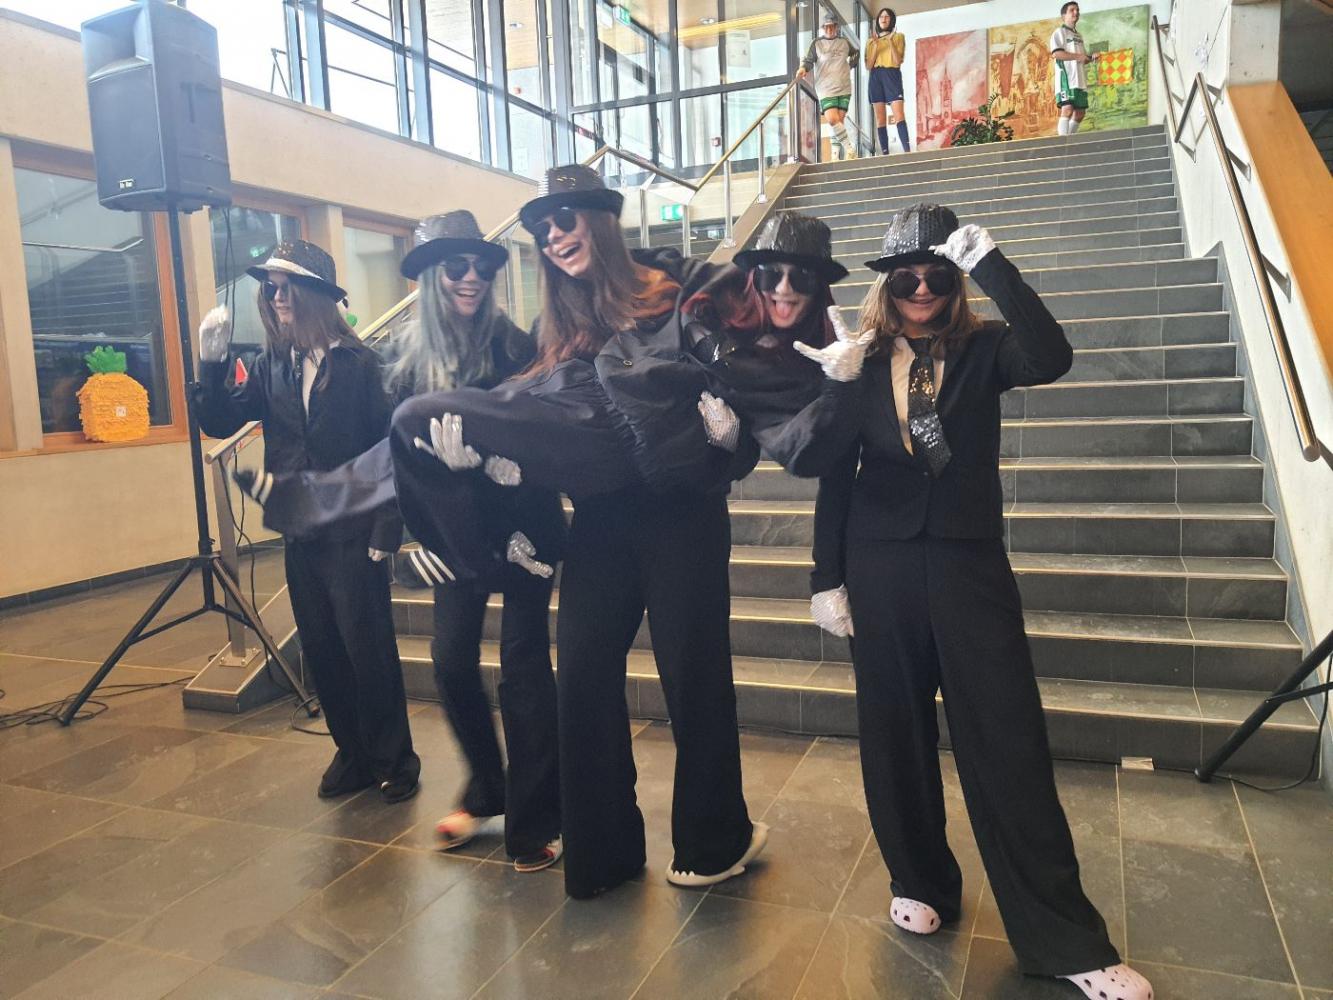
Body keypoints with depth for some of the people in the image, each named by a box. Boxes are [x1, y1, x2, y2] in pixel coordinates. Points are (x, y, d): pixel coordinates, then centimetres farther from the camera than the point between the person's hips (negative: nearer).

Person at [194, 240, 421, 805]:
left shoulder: (358, 364, -8)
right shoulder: (271, 368, 6)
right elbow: (219, 422, 3)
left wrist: (386, 531, -12)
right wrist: (212, 362, -11)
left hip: (352, 533, -5)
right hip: (300, 535, 5)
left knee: (369, 649, 1)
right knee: (321, 652, 12)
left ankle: (394, 759, 18)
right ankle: (352, 753, 28)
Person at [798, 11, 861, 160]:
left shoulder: (844, 42, 11)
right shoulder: (816, 43, 2)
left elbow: (856, 54, 27)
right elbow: (809, 60, -6)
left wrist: (850, 66, 13)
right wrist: (803, 68, -26)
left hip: (844, 87, 2)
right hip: (826, 88, -2)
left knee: (840, 121, -2)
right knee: (832, 120, -17)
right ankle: (849, 146, -4)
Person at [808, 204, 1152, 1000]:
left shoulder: (982, 349, 2)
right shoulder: (864, 360, 4)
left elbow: (1051, 359, -21)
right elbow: (835, 474, 4)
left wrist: (992, 266, -22)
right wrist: (828, 576, 2)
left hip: (969, 562, -1)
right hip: (881, 566, 1)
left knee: (1009, 745, 0)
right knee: (897, 735, 9)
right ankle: (921, 882, 31)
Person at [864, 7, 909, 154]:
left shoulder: (898, 36, 11)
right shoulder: (871, 41, 17)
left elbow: (897, 61, -2)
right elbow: (868, 66, 5)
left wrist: (891, 42, -10)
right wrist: (875, 44, -4)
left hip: (892, 76, -3)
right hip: (876, 78, 3)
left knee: (899, 115, -17)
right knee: (880, 119, -3)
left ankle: (907, 151, -25)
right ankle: (885, 154, -4)